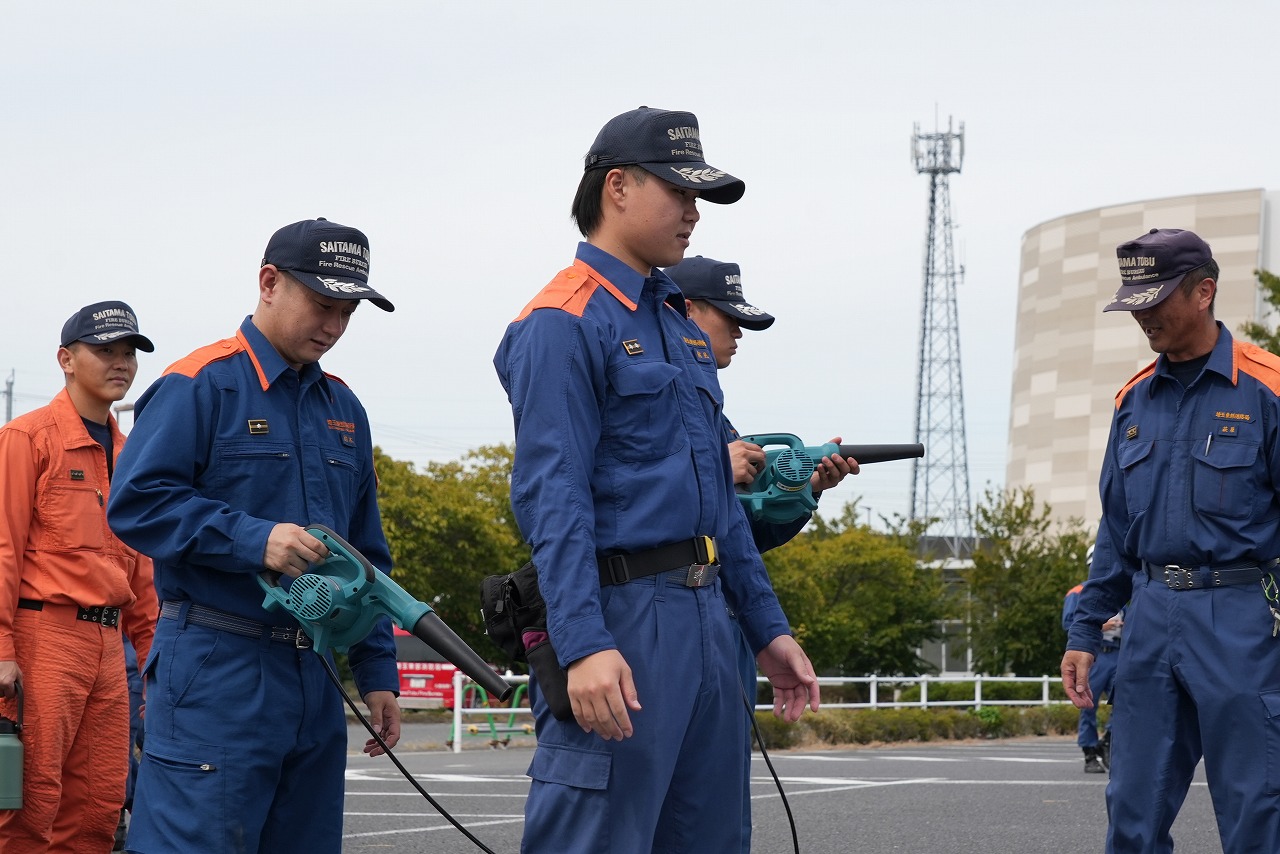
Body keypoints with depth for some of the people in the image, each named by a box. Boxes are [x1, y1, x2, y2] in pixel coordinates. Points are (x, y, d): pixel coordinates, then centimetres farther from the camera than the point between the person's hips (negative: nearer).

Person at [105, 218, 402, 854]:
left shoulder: (344, 409, 18)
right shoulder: (200, 385, -4)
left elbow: (366, 556, 22)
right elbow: (136, 502, -14)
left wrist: (376, 673, 15)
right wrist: (253, 540, -23)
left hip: (314, 677, 7)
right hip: (216, 671, -7)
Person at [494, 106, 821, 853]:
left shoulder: (681, 326, 20)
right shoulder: (563, 325, -8)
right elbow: (552, 497, -17)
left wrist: (768, 627, 19)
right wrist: (584, 645, -26)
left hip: (707, 620, 9)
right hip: (623, 617, -9)